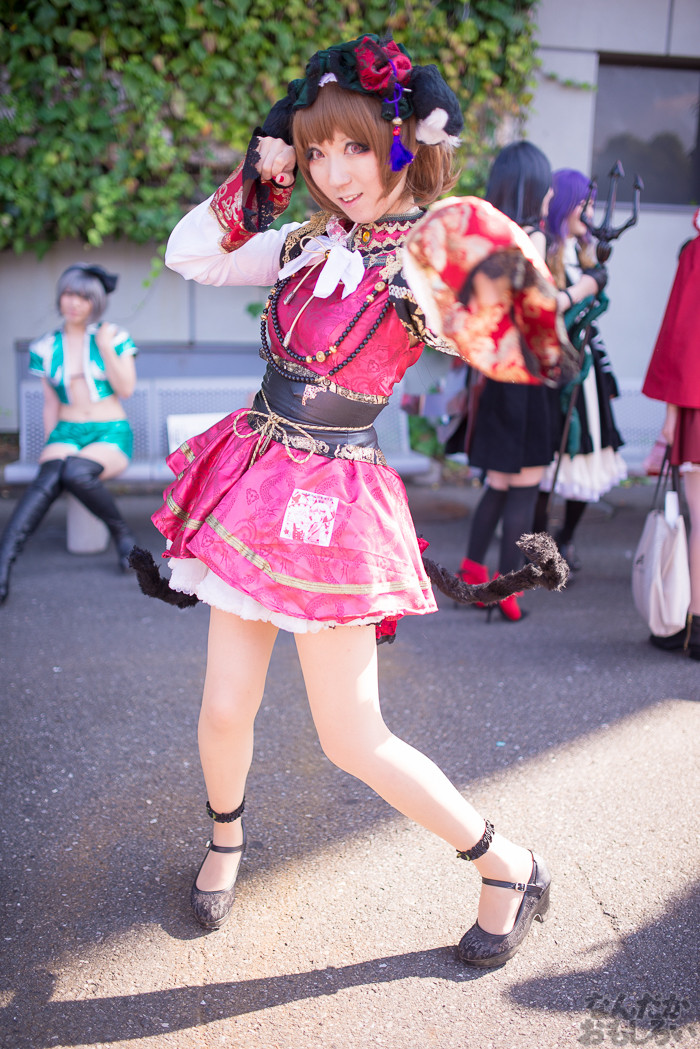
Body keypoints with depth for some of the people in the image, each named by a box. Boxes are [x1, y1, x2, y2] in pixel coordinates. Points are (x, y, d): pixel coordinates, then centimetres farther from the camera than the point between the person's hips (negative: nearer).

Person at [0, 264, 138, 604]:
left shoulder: (114, 337, 5)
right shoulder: (45, 348, 10)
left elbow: (126, 389, -3)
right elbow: (51, 402, 14)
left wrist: (106, 348, -13)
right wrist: (50, 444, 4)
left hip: (112, 435, -2)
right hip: (67, 433, 2)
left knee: (75, 471, -36)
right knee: (48, 478, -32)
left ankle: (121, 532, -12)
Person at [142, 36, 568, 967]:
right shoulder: (315, 243, 7)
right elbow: (191, 254, 15)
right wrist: (257, 176, 5)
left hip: (330, 505, -5)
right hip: (252, 481, 5)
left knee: (351, 736, 2)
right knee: (225, 709, 12)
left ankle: (508, 866, 23)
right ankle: (226, 840, 43)